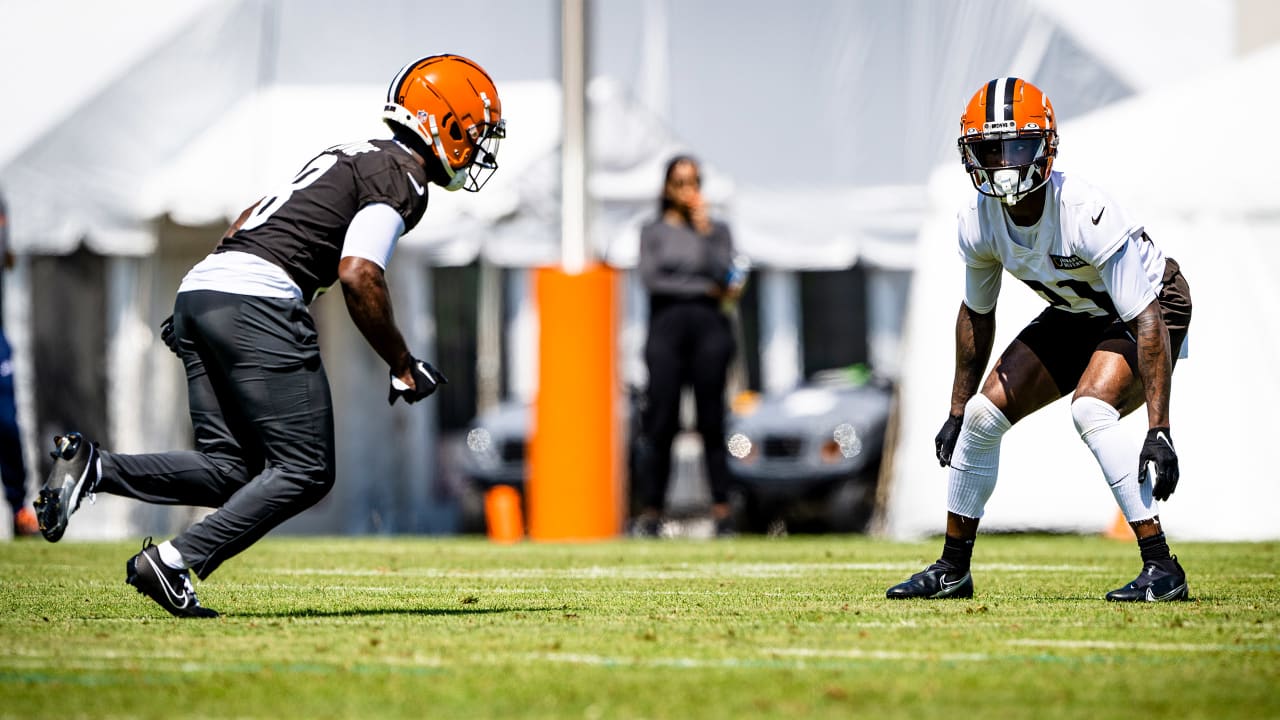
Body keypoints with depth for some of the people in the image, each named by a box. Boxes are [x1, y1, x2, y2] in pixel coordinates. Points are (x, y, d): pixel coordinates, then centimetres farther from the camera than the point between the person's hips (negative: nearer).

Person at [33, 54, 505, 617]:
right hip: (256, 304, -9)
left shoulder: (356, 157, 27)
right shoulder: (400, 179, -2)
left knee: (228, 469, 8)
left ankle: (92, 468, -8)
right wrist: (403, 368, -5)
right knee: (304, 472, -3)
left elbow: (250, 218, 32)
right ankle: (173, 563, -11)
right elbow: (358, 276, -15)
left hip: (198, 289, 9)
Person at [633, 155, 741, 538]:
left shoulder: (717, 230, 14)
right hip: (666, 329, 0)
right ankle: (650, 511, -4)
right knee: (661, 423, -5)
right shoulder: (653, 232, 13)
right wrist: (705, 289, -3)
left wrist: (704, 231, -2)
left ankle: (722, 510, -6)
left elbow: (726, 277, -1)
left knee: (711, 421, -4)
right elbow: (651, 279, -1)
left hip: (709, 329, 0)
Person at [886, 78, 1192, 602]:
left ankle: (1162, 569, -25)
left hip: (1150, 308, -7)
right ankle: (952, 570, 17)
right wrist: (957, 412, 9)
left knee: (1090, 410, -30)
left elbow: (1148, 321, -34)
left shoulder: (1086, 215, -36)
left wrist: (1158, 431, -38)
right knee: (984, 414, -1)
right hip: (1077, 315, 7)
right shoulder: (979, 222, -17)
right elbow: (976, 314, 3)